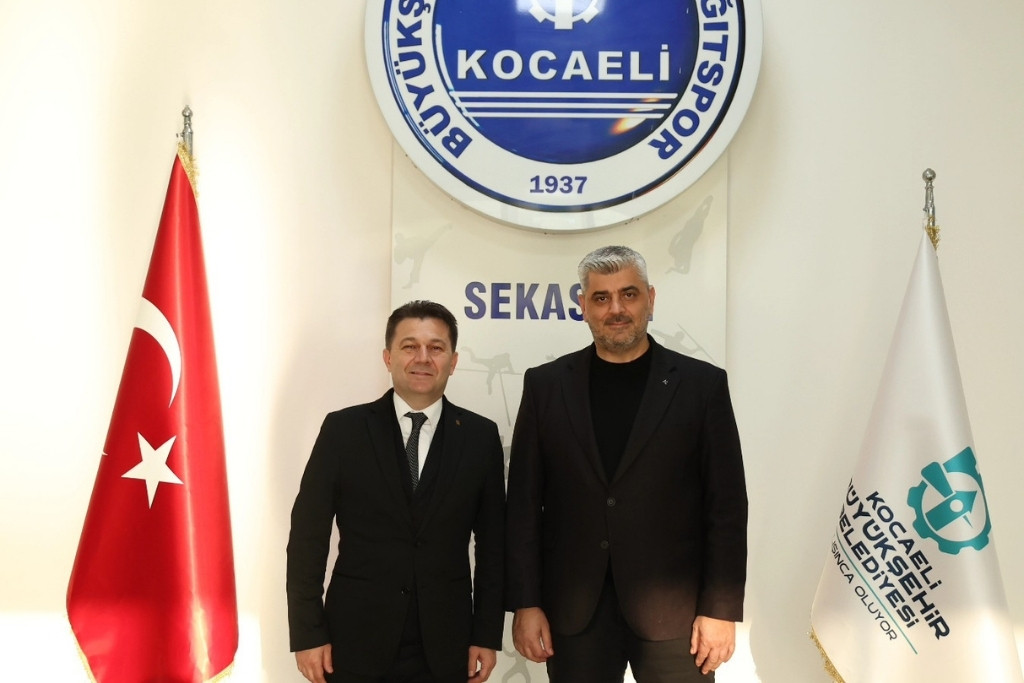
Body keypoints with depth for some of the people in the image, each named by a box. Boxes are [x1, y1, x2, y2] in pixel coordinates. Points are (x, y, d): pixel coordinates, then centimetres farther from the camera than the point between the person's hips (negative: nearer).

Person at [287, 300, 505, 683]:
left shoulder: (481, 437, 0)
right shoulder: (343, 429, -3)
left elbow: (492, 543, 4)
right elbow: (308, 537, -2)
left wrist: (488, 634, 2)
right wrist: (308, 634, -5)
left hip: (444, 648, 1)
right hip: (355, 644, -1)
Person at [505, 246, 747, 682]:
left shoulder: (702, 385, 0)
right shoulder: (546, 385, 4)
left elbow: (726, 505, -1)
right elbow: (523, 503, 3)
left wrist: (721, 609, -5)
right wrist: (524, 603, -1)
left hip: (673, 611, -1)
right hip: (574, 611, 1)